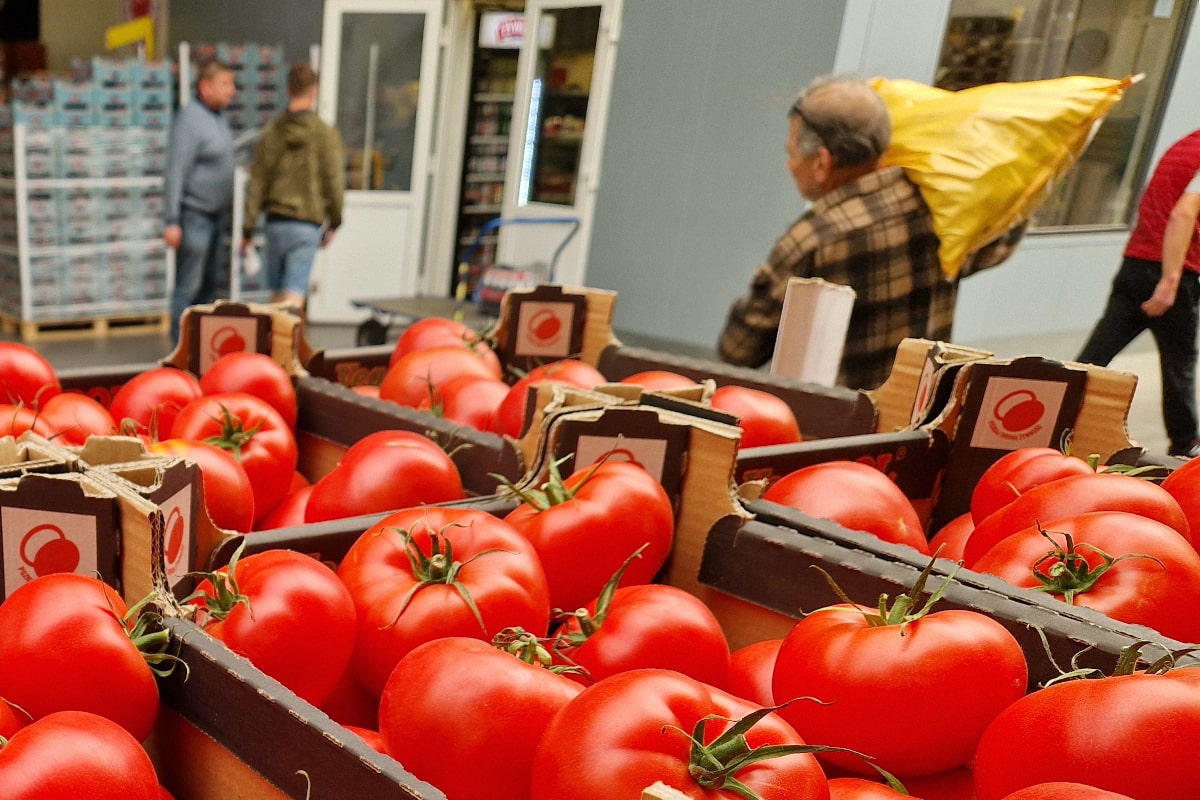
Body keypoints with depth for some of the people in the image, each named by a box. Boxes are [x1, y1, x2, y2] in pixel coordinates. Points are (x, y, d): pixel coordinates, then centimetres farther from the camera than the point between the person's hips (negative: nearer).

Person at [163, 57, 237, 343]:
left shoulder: (219, 118, 11)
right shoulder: (189, 119, -16)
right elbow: (175, 173, -20)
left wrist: (229, 204, 18)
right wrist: (171, 221, -22)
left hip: (217, 214, 9)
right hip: (195, 215, -9)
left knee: (211, 282, 16)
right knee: (189, 285, -3)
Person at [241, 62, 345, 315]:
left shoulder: (272, 131, 4)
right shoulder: (326, 133, -5)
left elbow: (257, 182, 3)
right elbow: (334, 181, -4)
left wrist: (247, 228, 7)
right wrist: (334, 222, 9)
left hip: (276, 221, 3)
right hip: (308, 222, -3)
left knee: (278, 290, 16)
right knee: (295, 292, -5)